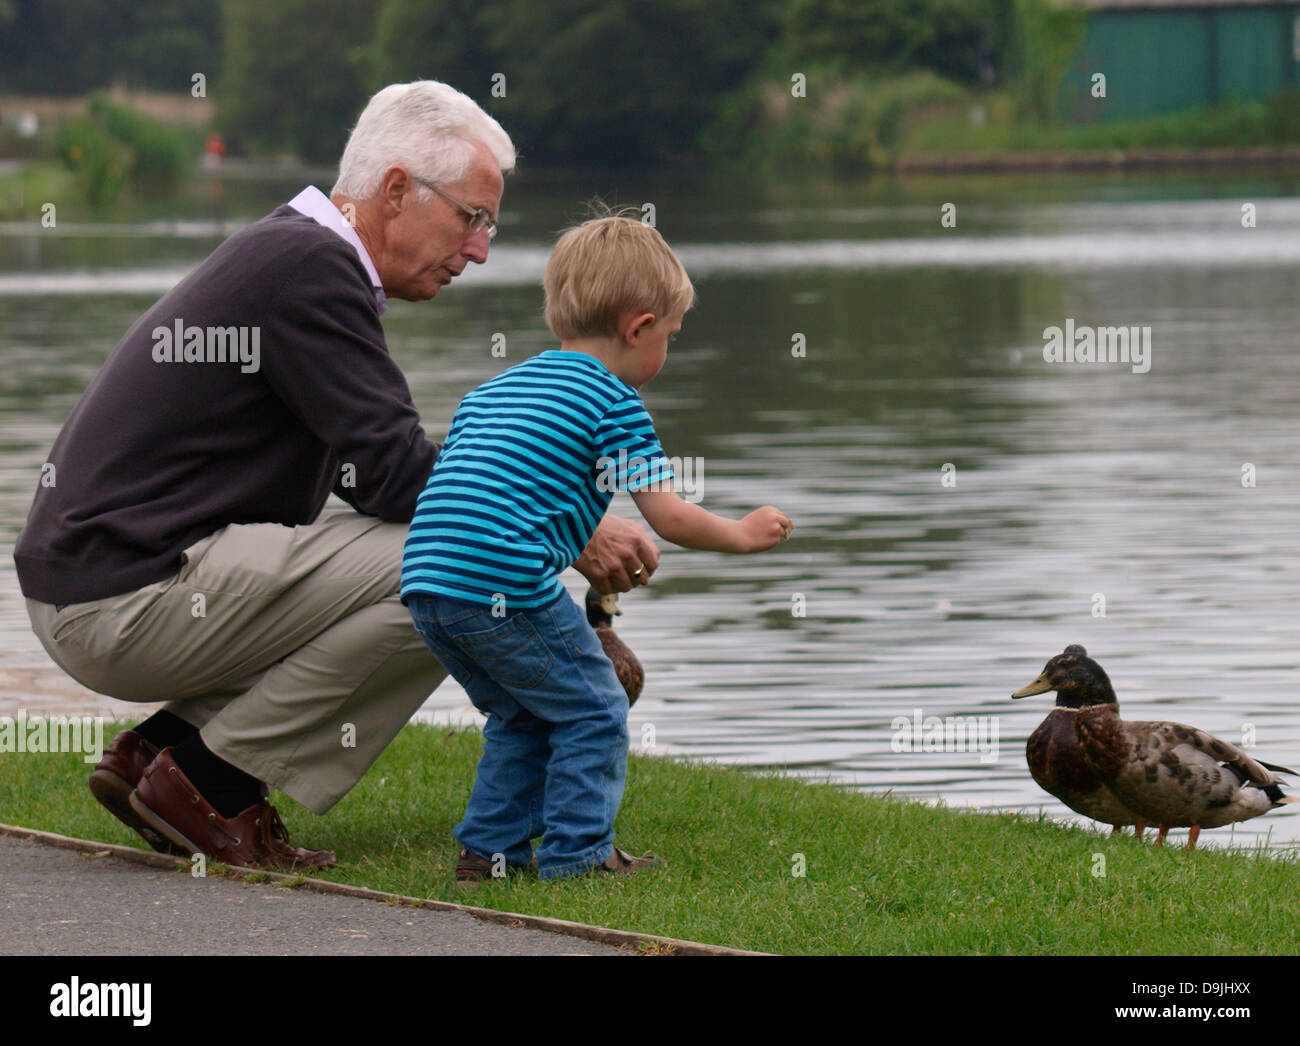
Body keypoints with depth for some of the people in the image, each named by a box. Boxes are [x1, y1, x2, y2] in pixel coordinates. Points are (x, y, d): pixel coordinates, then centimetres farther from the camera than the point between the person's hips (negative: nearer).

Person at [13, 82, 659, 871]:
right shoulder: (309, 266, -13)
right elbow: (393, 471, -18)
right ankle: (212, 780, -8)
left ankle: (163, 750, 10)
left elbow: (378, 470, 21)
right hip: (125, 605, -10)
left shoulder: (296, 254, 18)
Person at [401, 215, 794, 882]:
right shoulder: (615, 402, 1)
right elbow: (668, 519, -1)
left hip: (425, 578, 8)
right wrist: (743, 534, 17)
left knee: (522, 717, 23)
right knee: (593, 711, 6)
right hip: (505, 583, -8)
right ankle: (576, 852, 5)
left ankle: (489, 847, 22)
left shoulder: (492, 389, 24)